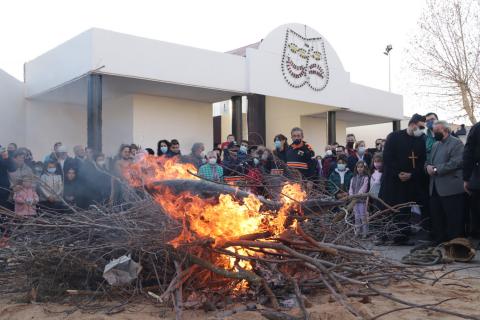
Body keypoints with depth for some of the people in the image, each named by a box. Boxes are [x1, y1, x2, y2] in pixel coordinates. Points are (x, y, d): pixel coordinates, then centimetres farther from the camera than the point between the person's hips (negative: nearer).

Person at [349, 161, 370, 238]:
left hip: (362, 200, -5)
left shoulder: (365, 178, -3)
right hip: (355, 201, 5)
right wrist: (352, 196, -8)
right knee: (357, 217, 10)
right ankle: (357, 232, 17)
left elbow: (363, 188, -13)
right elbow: (351, 188, 8)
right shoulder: (353, 178, 13)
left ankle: (365, 232, 1)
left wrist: (357, 195, -22)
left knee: (363, 217, -5)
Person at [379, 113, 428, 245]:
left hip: (410, 181, 3)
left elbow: (422, 161, 5)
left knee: (405, 211, 6)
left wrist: (411, 174, -10)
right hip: (392, 179, -3)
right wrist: (397, 173, -14)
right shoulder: (394, 137, -3)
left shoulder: (421, 140, 7)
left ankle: (403, 237, 13)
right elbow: (387, 157, -8)